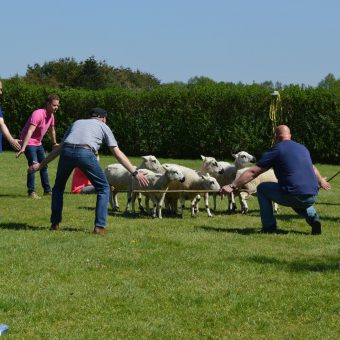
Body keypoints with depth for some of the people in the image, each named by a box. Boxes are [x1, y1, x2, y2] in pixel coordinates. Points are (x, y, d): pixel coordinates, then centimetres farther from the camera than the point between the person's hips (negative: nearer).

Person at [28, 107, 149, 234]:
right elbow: (118, 153, 18)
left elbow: (58, 148, 35)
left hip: (66, 152, 3)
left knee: (58, 187, 27)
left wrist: (41, 165, 40)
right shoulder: (103, 126, 26)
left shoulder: (76, 123, 36)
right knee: (103, 188, 14)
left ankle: (55, 223, 25)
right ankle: (99, 226, 5)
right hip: (85, 153, -3)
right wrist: (135, 172, 18)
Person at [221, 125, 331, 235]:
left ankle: (269, 227, 12)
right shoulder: (303, 148, 20)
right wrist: (321, 181, 60)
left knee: (262, 188, 15)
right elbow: (312, 168, 40)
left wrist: (232, 186, 1)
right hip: (312, 198, 6)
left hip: (292, 196, -6)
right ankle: (313, 217, 12)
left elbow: (253, 172, -2)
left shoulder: (276, 150, 1)